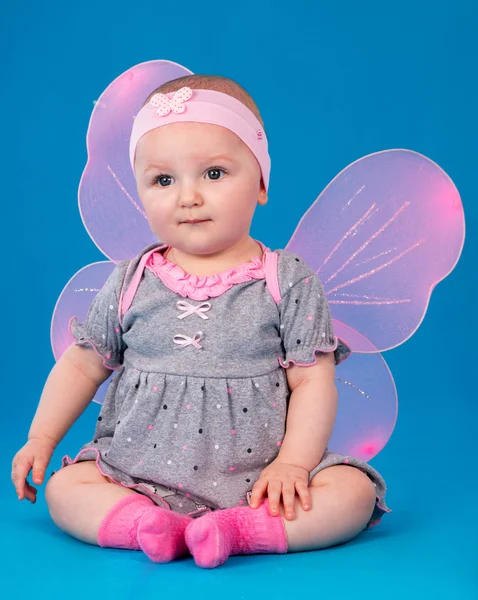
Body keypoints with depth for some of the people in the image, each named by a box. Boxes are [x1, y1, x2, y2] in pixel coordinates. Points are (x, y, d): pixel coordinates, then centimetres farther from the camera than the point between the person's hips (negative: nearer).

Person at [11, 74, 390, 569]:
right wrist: (40, 439, 4)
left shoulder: (288, 280, -4)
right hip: (141, 470, 2)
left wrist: (293, 462, -15)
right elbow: (83, 364, 11)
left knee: (353, 490, -21)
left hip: (258, 476, -1)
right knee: (64, 488, -15)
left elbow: (313, 380, -5)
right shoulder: (130, 282, 2)